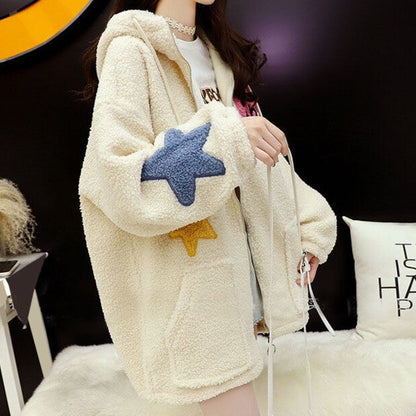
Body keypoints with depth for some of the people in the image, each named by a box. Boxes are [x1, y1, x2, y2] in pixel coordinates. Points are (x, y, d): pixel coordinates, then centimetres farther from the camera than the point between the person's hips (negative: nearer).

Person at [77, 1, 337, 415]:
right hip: (189, 283, -7)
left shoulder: (219, 51, 13)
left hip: (238, 261, 7)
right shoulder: (131, 51, -10)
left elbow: (261, 149, 14)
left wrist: (307, 223, 9)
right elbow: (117, 180, -20)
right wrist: (224, 139, -27)